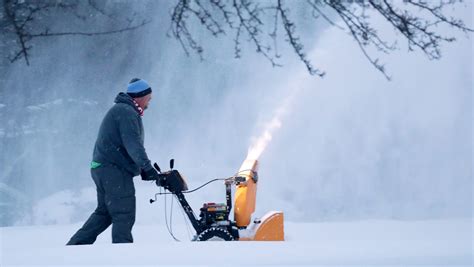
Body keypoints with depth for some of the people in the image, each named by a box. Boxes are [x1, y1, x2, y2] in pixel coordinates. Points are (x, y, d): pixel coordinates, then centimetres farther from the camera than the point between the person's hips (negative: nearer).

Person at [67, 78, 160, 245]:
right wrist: (147, 168, -27)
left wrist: (143, 169, 15)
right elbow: (133, 144, -23)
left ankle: (75, 246, 18)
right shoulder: (127, 112, -12)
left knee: (104, 212, 18)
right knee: (124, 215, -9)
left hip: (102, 167, 11)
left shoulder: (120, 110, 23)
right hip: (114, 170, -11)